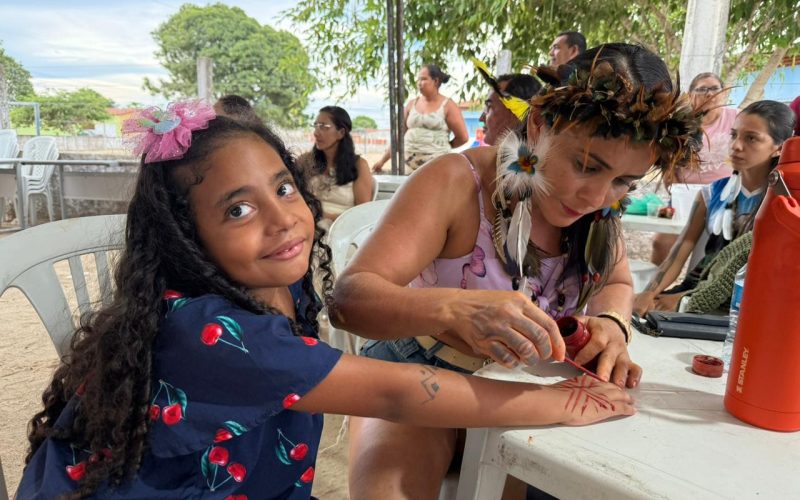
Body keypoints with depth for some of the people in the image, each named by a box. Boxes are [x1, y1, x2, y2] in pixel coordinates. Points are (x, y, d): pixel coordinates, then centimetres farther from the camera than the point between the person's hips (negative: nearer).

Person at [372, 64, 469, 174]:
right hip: (409, 164, 4)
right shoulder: (411, 105, 12)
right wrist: (382, 160, 11)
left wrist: (442, 146, 11)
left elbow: (463, 137, 0)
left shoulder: (447, 105, 1)